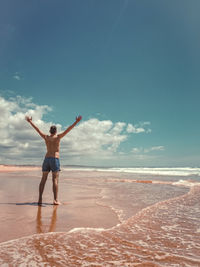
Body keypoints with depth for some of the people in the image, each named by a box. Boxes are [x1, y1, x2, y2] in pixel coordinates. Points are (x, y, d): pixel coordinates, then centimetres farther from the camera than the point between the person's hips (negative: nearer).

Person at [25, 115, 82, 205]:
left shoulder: (46, 137, 9)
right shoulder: (58, 137, -1)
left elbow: (37, 129, 18)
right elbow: (68, 130, -5)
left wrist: (30, 121, 30)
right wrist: (76, 122, -4)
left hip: (46, 159, 4)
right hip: (55, 159, -4)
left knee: (43, 179, 6)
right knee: (55, 180, -6)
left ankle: (40, 199, 6)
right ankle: (55, 200, -10)